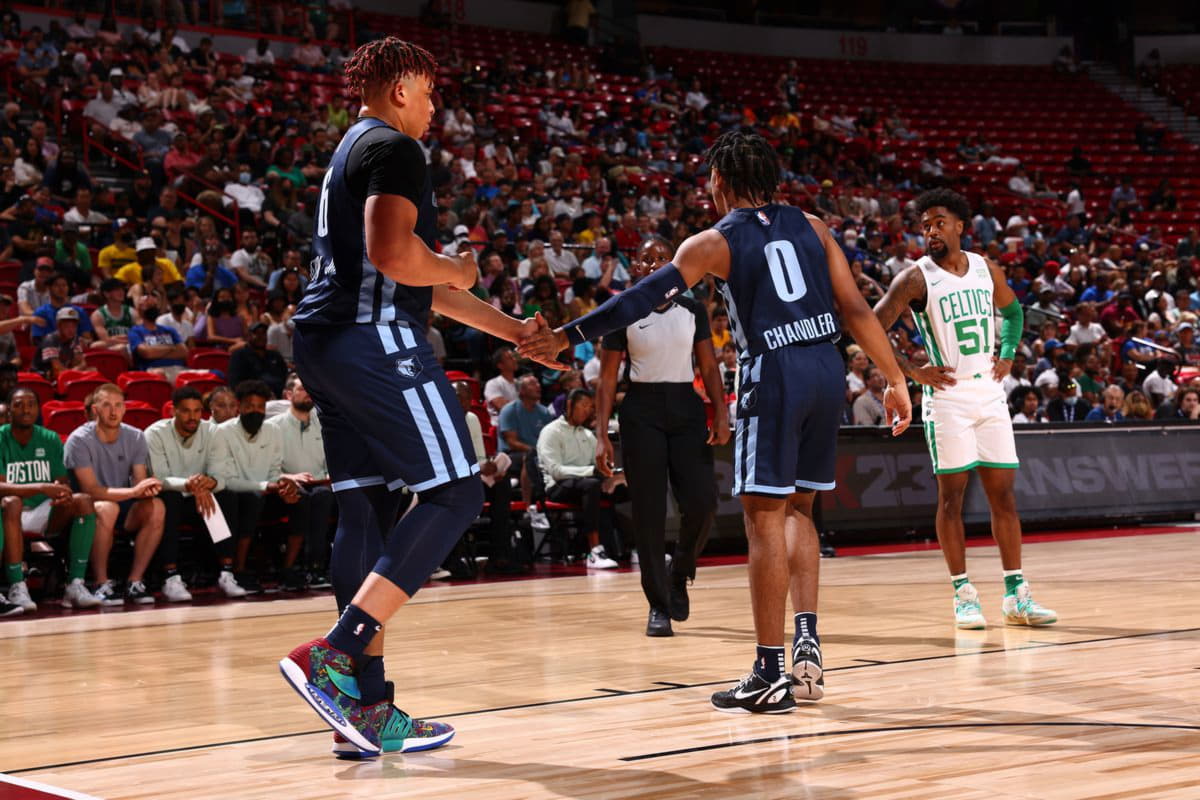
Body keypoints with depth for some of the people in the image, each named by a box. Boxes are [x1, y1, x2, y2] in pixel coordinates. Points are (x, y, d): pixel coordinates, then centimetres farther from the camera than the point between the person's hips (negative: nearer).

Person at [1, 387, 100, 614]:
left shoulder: (50, 439, 7)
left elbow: (62, 483, 5)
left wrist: (63, 493, -21)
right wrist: (42, 488, -32)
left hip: (44, 512, 4)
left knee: (83, 501, -23)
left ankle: (75, 585, -27)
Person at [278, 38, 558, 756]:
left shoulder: (352, 152, 26)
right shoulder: (393, 149, -6)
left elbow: (421, 284, 30)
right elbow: (392, 253, -23)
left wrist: (514, 330, 30)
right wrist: (457, 270, -3)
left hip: (327, 343, 10)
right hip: (376, 340, -10)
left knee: (367, 508, 8)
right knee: (455, 494, -9)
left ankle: (366, 705, 9)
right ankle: (333, 656, -19)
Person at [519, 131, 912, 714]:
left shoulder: (714, 243, 2)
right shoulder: (809, 226, 14)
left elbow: (646, 298, -7)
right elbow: (855, 308, 9)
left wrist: (567, 338, -5)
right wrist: (895, 379, 14)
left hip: (774, 376, -5)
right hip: (827, 370, 6)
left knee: (764, 518, -2)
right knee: (798, 508, 19)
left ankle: (770, 676, -2)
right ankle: (807, 644, 8)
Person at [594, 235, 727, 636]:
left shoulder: (692, 310, 6)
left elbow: (709, 366, 9)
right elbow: (607, 378, -1)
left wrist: (721, 413, -5)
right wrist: (602, 435, -8)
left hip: (686, 407, 2)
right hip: (642, 410, -2)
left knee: (702, 500, -10)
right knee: (648, 510, -4)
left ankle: (680, 576, 17)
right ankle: (658, 606, 4)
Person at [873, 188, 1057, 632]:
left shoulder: (987, 270, 7)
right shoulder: (916, 279, -8)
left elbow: (1013, 311, 25)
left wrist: (1008, 354, 10)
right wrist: (911, 372, -15)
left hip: (989, 392, 5)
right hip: (947, 396, -4)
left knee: (1003, 494, 5)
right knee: (951, 495, -2)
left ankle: (1016, 595, 9)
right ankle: (963, 594, 5)